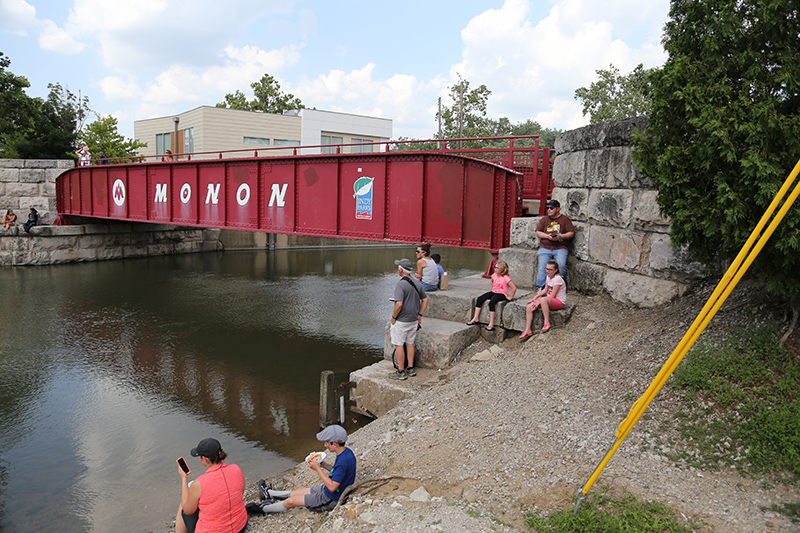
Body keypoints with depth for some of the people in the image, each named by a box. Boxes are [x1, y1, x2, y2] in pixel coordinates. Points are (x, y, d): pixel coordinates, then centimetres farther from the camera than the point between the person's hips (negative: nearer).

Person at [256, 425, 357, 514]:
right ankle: (269, 493, 42)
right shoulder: (347, 452, -3)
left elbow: (332, 487, -31)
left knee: (291, 501, 0)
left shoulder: (343, 461, -34)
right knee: (300, 491, 23)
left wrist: (318, 469, -24)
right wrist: (324, 465, -3)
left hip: (332, 500, -9)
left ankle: (263, 509, 21)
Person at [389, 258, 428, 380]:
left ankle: (401, 372, 5)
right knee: (410, 343, 16)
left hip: (401, 320, -8)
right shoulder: (417, 283, 6)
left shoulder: (401, 284, -19)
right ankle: (411, 369, 22)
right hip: (413, 320, 8)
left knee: (399, 345, 1)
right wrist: (419, 315, 17)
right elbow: (425, 299, 13)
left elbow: (399, 304, -26)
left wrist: (393, 317, -13)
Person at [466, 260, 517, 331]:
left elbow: (514, 288, -19)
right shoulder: (494, 275, 6)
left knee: (491, 303, -34)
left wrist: (510, 297, -15)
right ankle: (475, 319, -7)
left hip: (501, 294, -7)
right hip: (494, 292, 8)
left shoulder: (506, 278, -16)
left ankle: (491, 324, -28)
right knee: (479, 299, -10)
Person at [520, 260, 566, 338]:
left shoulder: (557, 278, -18)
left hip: (559, 302, -9)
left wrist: (538, 302, -18)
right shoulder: (549, 276, 9)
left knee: (543, 300, -42)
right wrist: (535, 297, 5)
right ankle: (527, 330, -8)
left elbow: (552, 296, -20)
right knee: (529, 307, -10)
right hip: (549, 300, 9)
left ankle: (547, 323, -30)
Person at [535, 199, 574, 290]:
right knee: (543, 267, -18)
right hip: (545, 248, 2)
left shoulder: (564, 219, 9)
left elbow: (571, 233, 3)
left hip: (560, 248, -2)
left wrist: (560, 236, -14)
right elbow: (538, 232, 10)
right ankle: (540, 287, -15)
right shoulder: (544, 219, 16)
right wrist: (547, 236, -9)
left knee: (561, 265, -26)